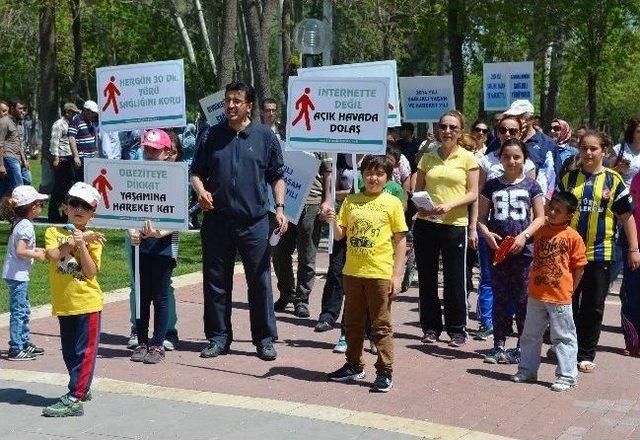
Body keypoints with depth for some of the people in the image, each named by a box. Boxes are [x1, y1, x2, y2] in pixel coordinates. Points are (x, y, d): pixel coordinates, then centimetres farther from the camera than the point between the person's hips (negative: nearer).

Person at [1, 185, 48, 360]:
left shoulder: (17, 223, 11)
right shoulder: (26, 226, -18)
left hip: (15, 275, 10)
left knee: (24, 310, 19)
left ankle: (25, 343, 29)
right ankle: (16, 349, -1)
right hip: (17, 275, -10)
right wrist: (37, 255, -13)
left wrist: (35, 250, 13)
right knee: (18, 312, -5)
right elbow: (20, 251, -26)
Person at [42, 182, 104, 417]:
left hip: (87, 302, -3)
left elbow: (91, 272, -10)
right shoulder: (53, 232, 4)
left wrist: (81, 245, -17)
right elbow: (54, 255, -16)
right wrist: (77, 240, -17)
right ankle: (82, 388, 31)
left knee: (84, 351, -4)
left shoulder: (93, 239, 1)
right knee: (69, 352, 14)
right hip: (63, 304, 3)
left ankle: (74, 399, -5)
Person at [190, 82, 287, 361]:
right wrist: (201, 191, -8)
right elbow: (196, 171, 12)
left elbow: (277, 176, 8)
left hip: (255, 221, -2)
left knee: (260, 281, 2)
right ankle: (219, 337, 19)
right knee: (216, 282, 8)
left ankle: (264, 339, 13)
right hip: (217, 220, 2)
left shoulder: (265, 137, 4)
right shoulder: (213, 135, 8)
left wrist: (280, 207, -3)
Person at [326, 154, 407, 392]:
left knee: (381, 325, 2)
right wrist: (333, 222, -12)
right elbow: (340, 235, 10)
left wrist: (397, 275, -6)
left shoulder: (392, 203, -2)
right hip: (352, 272, 4)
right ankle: (354, 366, 27)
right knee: (352, 322, 14)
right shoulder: (351, 201, 7)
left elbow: (400, 241, -1)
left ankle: (385, 372, 9)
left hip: (380, 273, -4)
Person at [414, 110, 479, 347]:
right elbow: (418, 189, 13)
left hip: (455, 224, -3)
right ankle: (430, 327, 18)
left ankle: (457, 329, 14)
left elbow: (472, 193, -2)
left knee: (455, 278, 2)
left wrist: (449, 205, -16)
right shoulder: (428, 157, 9)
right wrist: (420, 205, -8)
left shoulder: (467, 158, 1)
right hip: (426, 223, 3)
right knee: (426, 276, 7)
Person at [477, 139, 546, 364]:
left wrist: (524, 236, -12)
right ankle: (499, 345, 13)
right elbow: (481, 216, 10)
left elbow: (540, 217, 2)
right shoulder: (492, 185, 9)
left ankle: (523, 347, 10)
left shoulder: (531, 185, 4)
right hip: (497, 249, 2)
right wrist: (487, 233, -10)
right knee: (500, 299, 7)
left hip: (523, 250, -2)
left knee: (523, 300, 1)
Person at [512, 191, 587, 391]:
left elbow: (579, 267, -4)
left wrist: (569, 290, -3)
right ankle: (527, 370, 28)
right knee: (530, 335, 15)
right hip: (536, 295, 6)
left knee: (563, 337, 2)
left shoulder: (572, 236, -9)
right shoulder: (540, 231, 7)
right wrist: (532, 281, 12)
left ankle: (567, 376, 9)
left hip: (559, 298, -6)